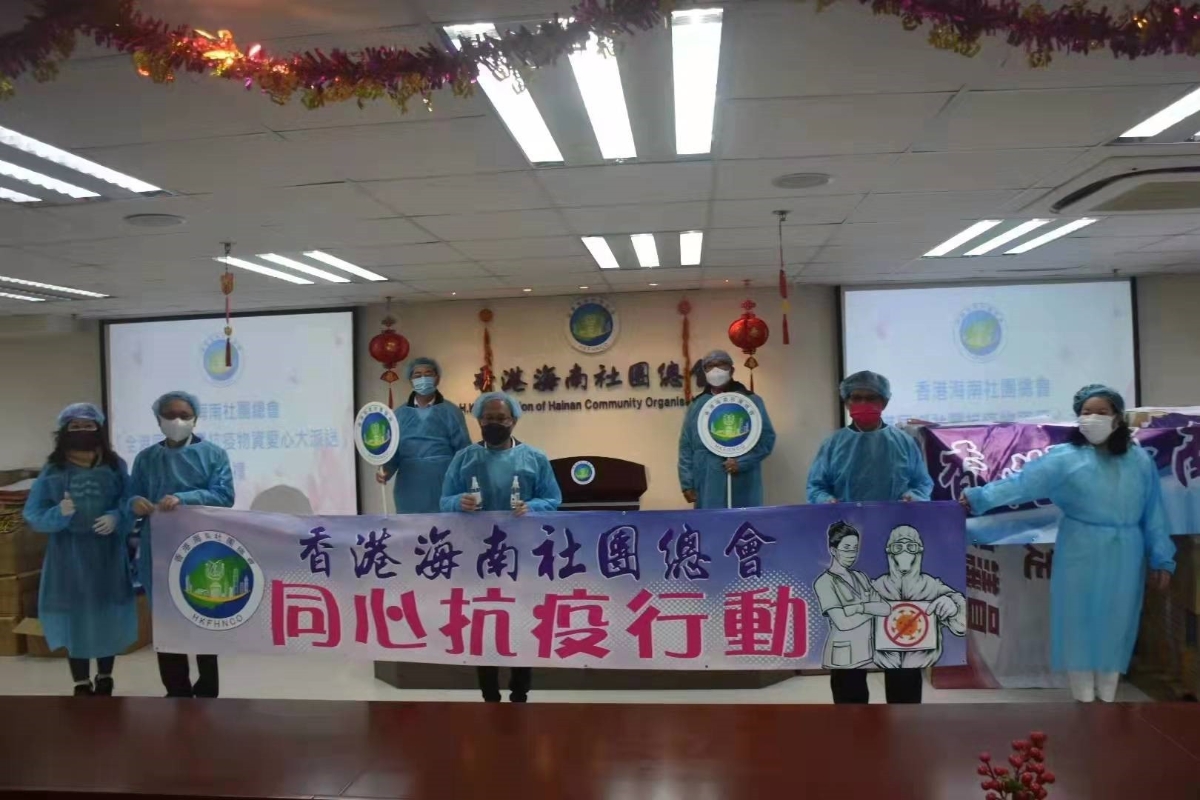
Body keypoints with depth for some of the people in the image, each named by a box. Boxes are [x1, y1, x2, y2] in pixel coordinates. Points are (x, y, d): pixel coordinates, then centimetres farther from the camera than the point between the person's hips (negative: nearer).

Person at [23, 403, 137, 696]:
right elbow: (33, 515, -3)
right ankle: (81, 685, 21)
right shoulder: (52, 471, -1)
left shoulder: (115, 467, 0)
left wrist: (116, 518, -22)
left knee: (108, 617, 10)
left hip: (107, 553, 0)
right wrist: (58, 514, -22)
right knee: (74, 620, 5)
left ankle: (105, 680, 30)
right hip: (68, 556, 0)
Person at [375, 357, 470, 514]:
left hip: (445, 490, -2)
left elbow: (463, 451, 0)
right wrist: (384, 471, -11)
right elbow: (392, 451, 9)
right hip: (410, 493, 2)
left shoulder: (451, 412, 4)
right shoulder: (400, 414, 12)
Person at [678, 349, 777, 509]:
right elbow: (686, 447, 11)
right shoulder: (697, 405, 12)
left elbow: (767, 438, 0)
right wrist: (687, 484, 4)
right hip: (707, 488, 2)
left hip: (742, 488, -2)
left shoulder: (750, 401, 5)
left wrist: (742, 462, -13)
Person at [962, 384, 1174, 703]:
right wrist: (980, 497, -27)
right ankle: (1084, 699, 15)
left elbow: (1153, 513, 6)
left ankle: (1108, 698, 24)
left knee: (1115, 626, 10)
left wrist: (1162, 559, 5)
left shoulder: (1139, 460, 4)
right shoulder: (1066, 458, -6)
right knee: (1081, 624, 3)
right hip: (1081, 556, -2)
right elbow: (1022, 482, -16)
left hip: (1124, 558, 2)